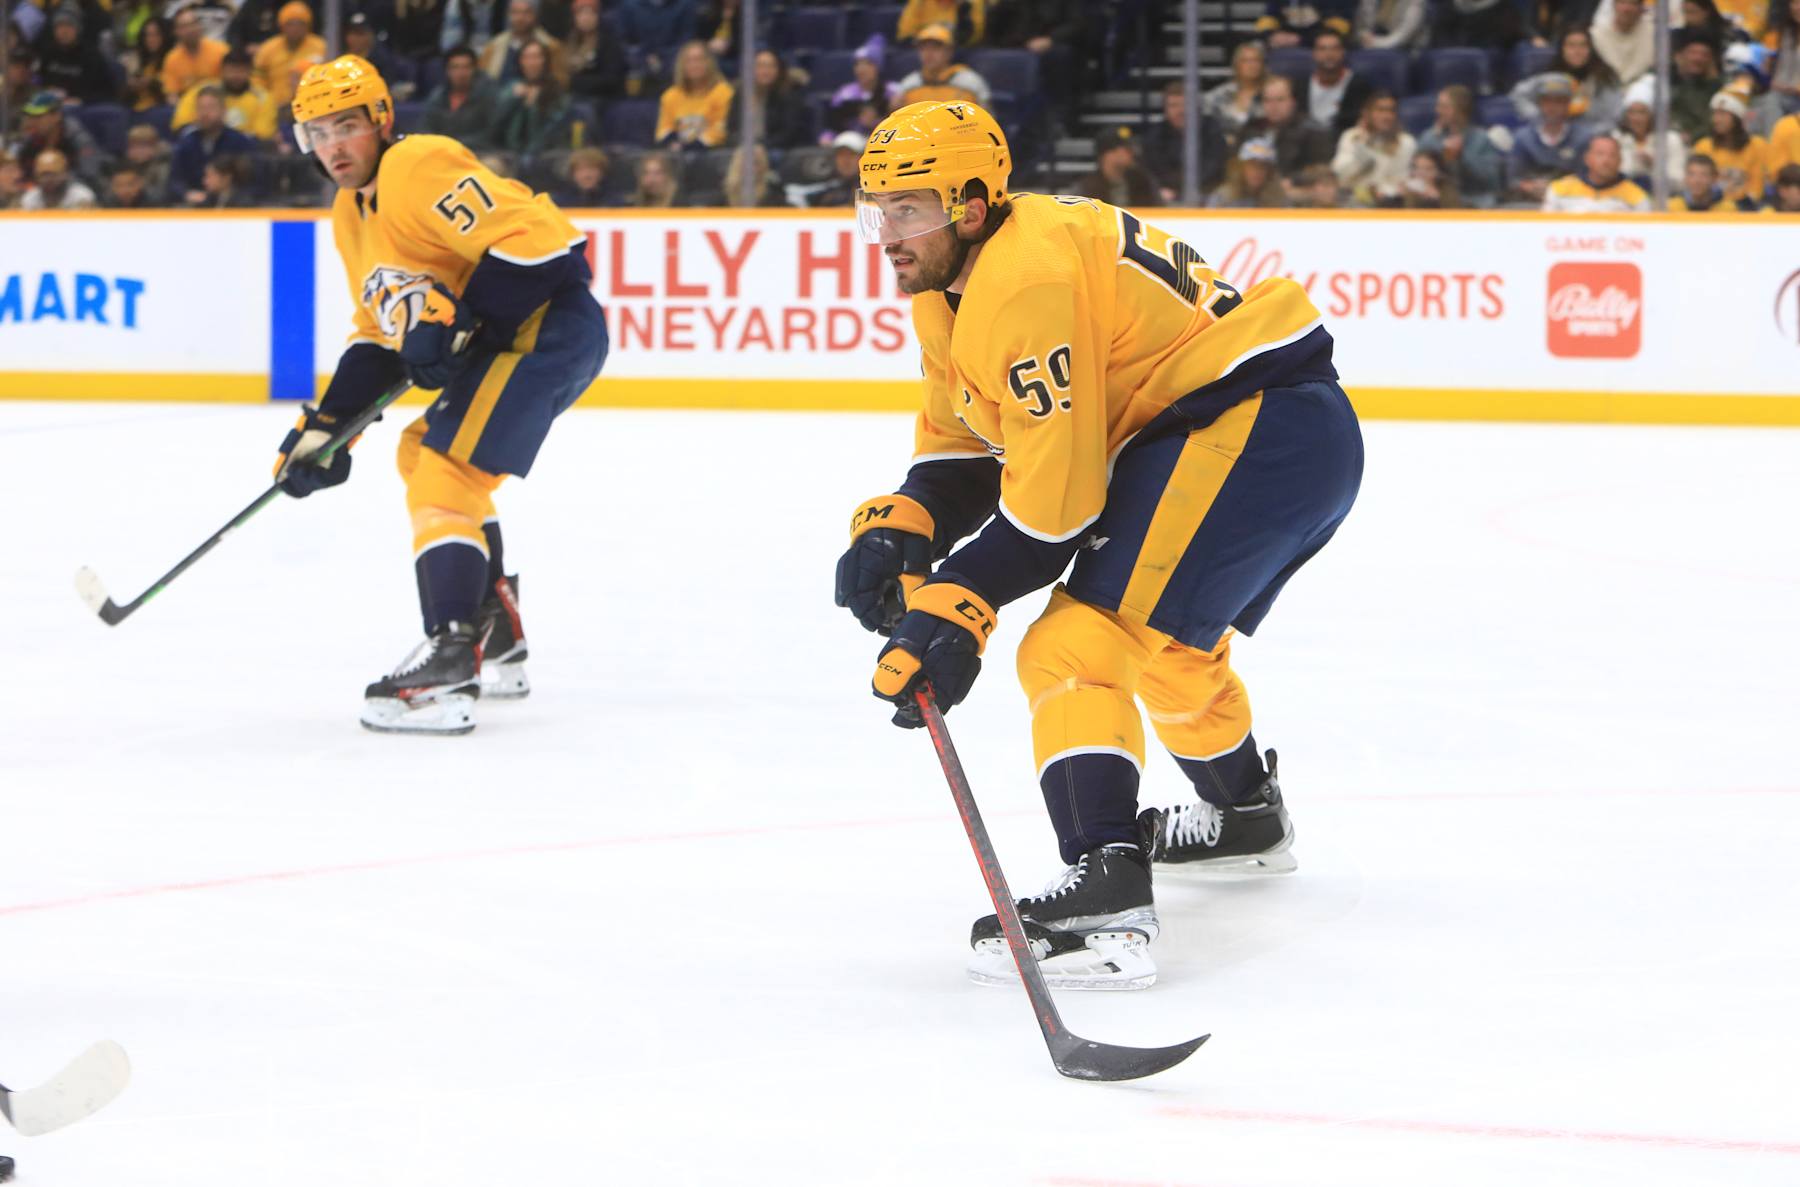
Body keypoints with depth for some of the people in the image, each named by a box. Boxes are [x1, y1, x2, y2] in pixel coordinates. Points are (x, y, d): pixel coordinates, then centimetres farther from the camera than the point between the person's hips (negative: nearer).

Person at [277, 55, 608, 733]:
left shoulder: (417, 169, -16)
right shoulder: (352, 217, 16)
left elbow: (534, 239, -25)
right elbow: (378, 336, 22)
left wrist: (453, 321, -22)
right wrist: (328, 425, 13)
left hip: (549, 320, -11)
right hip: (500, 338, 11)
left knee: (447, 471, -19)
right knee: (423, 453, 25)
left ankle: (449, 668, -28)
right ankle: (497, 638, 31)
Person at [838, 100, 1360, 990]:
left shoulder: (1027, 280, -21)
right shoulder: (951, 283, 12)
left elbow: (1055, 492, -22)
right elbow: (961, 448, 19)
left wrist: (954, 607, -22)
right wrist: (897, 530, 2)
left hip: (1257, 433, -12)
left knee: (1077, 645, -21)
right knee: (1164, 632, 35)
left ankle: (1105, 900, -35)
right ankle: (1245, 814, 61)